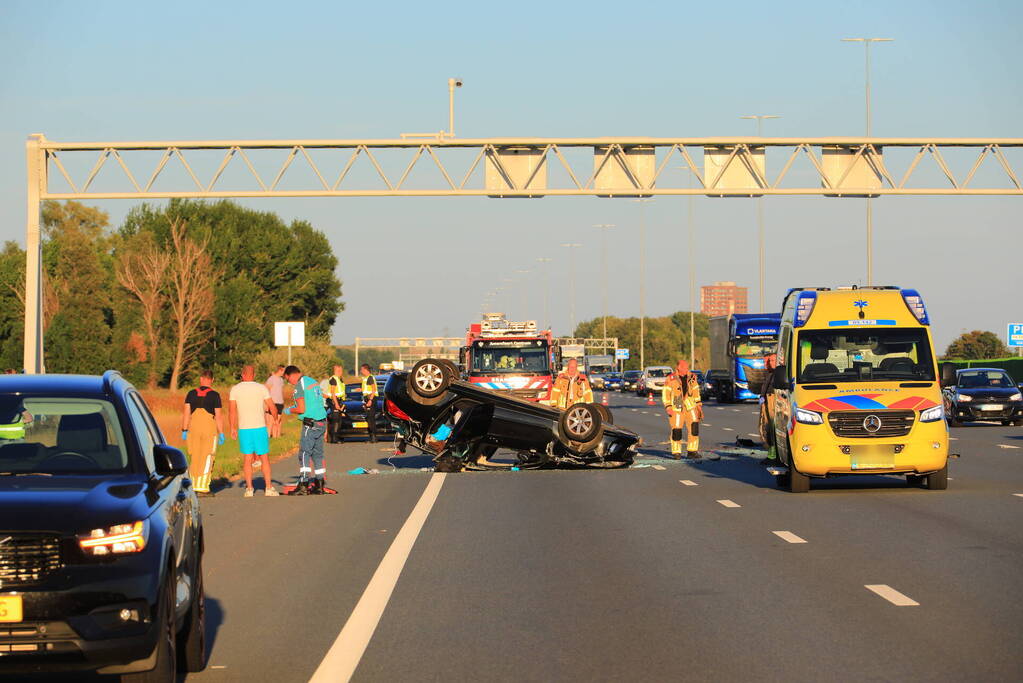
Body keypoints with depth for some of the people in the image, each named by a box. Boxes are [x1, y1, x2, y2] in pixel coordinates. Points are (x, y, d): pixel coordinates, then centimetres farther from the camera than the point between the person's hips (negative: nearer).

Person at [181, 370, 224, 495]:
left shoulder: (191, 394, 6)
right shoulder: (214, 395, -2)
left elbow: (186, 413, 3)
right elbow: (218, 416, -4)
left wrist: (184, 430, 6)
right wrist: (221, 433, 1)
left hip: (193, 428, 3)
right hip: (210, 428, -3)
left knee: (194, 458, 11)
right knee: (207, 459, 1)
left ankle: (194, 486, 13)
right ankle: (203, 488, -3)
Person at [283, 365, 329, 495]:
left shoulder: (299, 386, -11)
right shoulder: (313, 382, 16)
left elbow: (301, 409, -16)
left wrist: (289, 410, 3)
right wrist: (295, 407, 23)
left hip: (311, 424, -9)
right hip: (322, 422, 9)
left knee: (304, 454, -8)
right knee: (317, 454, 13)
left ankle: (303, 485, -14)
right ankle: (319, 486, 14)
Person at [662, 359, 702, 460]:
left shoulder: (692, 378, 6)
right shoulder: (671, 379, -7)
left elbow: (696, 392, 16)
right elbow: (665, 394, -5)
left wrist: (699, 406, 13)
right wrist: (668, 408, -15)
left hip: (690, 407, 3)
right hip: (676, 408, -3)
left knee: (694, 428, -7)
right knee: (676, 431, -5)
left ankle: (692, 451, 1)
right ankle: (676, 453, 8)